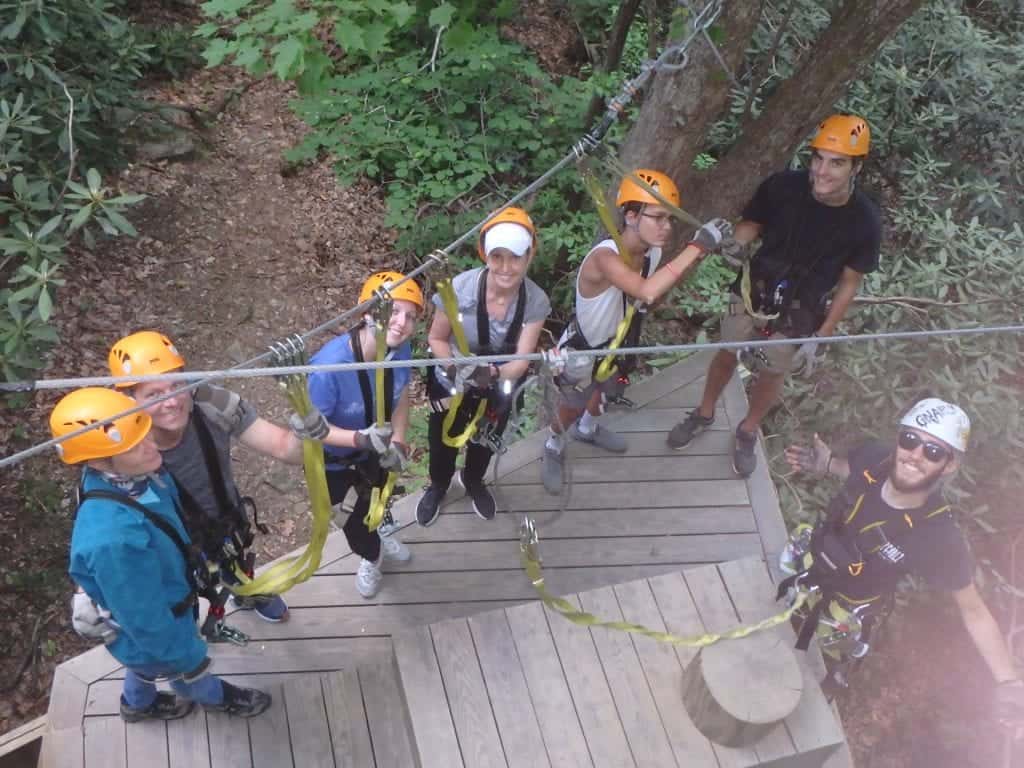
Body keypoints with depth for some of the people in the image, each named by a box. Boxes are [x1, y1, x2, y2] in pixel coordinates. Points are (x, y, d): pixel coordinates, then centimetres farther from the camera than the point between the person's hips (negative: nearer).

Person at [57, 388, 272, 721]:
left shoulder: (133, 475, -23)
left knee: (147, 661, 37)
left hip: (162, 598, 6)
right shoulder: (114, 538, -47)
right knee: (191, 670, 28)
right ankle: (215, 697, 61)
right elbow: (146, 619, -32)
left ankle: (138, 703, 68)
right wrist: (188, 655, -16)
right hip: (154, 628, -6)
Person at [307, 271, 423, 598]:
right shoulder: (330, 364, -43)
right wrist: (360, 438, -47)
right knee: (352, 519, 24)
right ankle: (372, 554, 58)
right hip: (331, 457, -4)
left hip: (375, 449, 5)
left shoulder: (401, 348, -27)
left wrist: (397, 441, -21)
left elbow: (401, 395, -8)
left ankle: (378, 537, 69)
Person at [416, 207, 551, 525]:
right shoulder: (460, 288, -33)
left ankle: (473, 481, 64)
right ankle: (437, 486, 58)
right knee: (444, 440, 24)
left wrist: (492, 374, -48)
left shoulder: (536, 302, -29)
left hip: (497, 388, 2)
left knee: (487, 440, 29)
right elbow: (436, 338, -18)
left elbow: (521, 361, -28)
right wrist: (456, 367, -35)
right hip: (451, 384, -2)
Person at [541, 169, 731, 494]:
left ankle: (587, 428, 67)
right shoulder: (604, 257, -43)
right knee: (570, 408, 18)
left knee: (603, 390, 34)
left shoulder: (653, 252, -19)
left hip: (614, 345, 7)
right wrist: (698, 245, -56)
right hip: (580, 352, -7)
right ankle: (553, 449, 51)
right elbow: (648, 292, -60)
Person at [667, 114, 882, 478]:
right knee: (726, 355, 20)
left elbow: (849, 284, -9)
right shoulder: (783, 186, -22)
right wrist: (735, 244, -28)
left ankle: (747, 432, 47)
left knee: (770, 376, 18)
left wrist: (819, 337, -8)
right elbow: (752, 223, -5)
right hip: (753, 293, 1)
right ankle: (704, 414, 48)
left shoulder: (864, 221, -22)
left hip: (798, 316, -1)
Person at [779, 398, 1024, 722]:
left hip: (841, 614, -3)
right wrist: (827, 465, -17)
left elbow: (974, 611, -26)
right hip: (806, 564, 4)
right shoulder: (874, 456, -28)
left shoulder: (940, 540, -39)